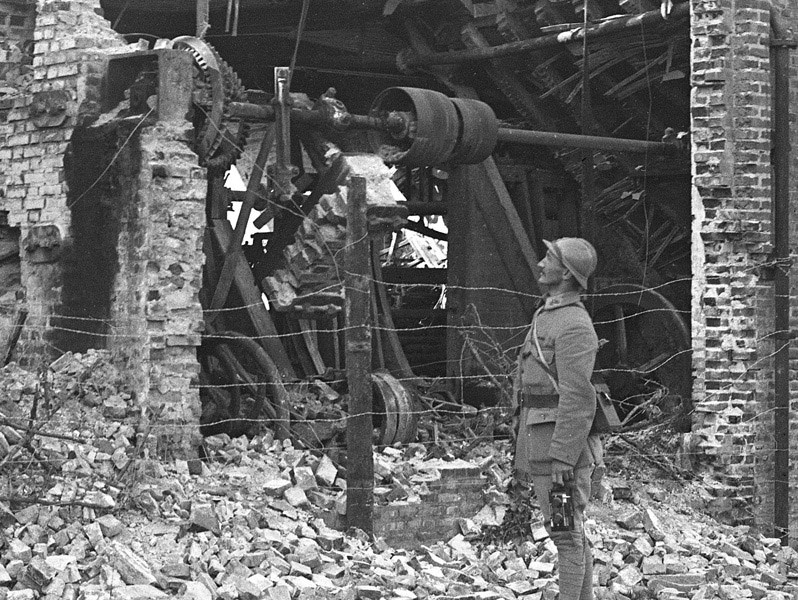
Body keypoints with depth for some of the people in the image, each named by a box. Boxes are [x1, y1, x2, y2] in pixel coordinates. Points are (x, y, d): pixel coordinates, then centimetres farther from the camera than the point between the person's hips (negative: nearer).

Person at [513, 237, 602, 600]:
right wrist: (525, 454, 23)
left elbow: (578, 399, -21)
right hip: (541, 445, 10)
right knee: (570, 535, 11)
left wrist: (563, 459, -25)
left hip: (562, 445, -10)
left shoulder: (574, 325, -14)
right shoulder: (546, 318, 18)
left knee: (567, 535, -6)